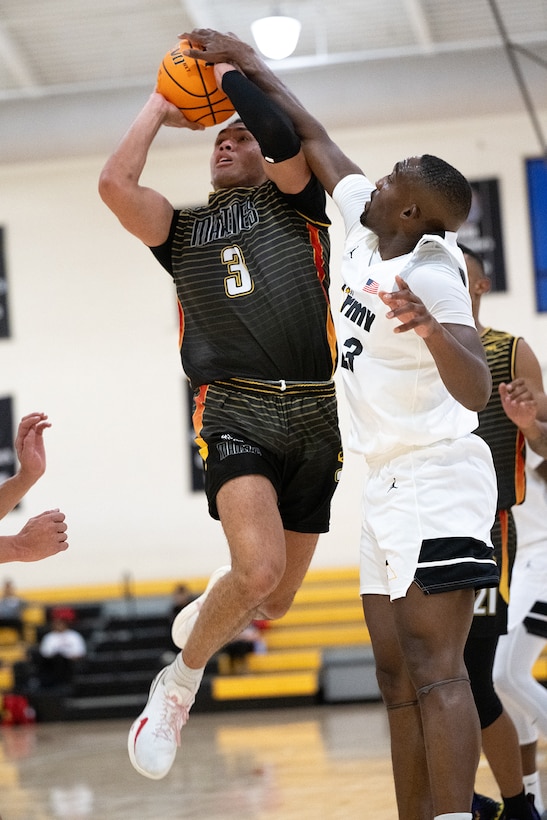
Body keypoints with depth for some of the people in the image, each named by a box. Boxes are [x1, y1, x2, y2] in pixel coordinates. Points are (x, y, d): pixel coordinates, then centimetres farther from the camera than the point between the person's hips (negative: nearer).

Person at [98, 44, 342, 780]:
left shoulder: (294, 202, 14)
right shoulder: (185, 230, 18)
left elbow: (285, 138, -8)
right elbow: (115, 183, -1)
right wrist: (161, 107, 12)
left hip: (312, 417, 1)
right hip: (235, 412, -1)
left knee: (275, 600, 6)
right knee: (259, 568, -25)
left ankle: (206, 610, 42)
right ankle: (177, 685, -1)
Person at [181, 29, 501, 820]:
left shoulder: (433, 276, -19)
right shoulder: (369, 229, 5)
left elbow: (475, 392, -32)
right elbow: (316, 139, 19)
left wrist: (428, 326, -50)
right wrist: (251, 63, 25)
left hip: (436, 482, -9)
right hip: (386, 485, 9)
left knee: (435, 669, -18)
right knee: (398, 674, 6)